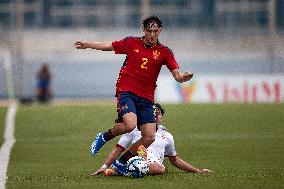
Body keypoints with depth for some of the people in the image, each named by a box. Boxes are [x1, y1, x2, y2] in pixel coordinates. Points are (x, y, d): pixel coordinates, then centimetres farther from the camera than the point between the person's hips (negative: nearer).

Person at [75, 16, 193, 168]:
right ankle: (104, 137, 1)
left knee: (149, 137, -7)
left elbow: (177, 75, -2)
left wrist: (183, 77, -25)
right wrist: (87, 44, 12)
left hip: (146, 98, 3)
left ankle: (122, 162, 13)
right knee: (130, 124, -28)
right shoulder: (132, 43, 5)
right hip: (126, 91, -3)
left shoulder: (164, 52, 6)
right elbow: (108, 46, 16)